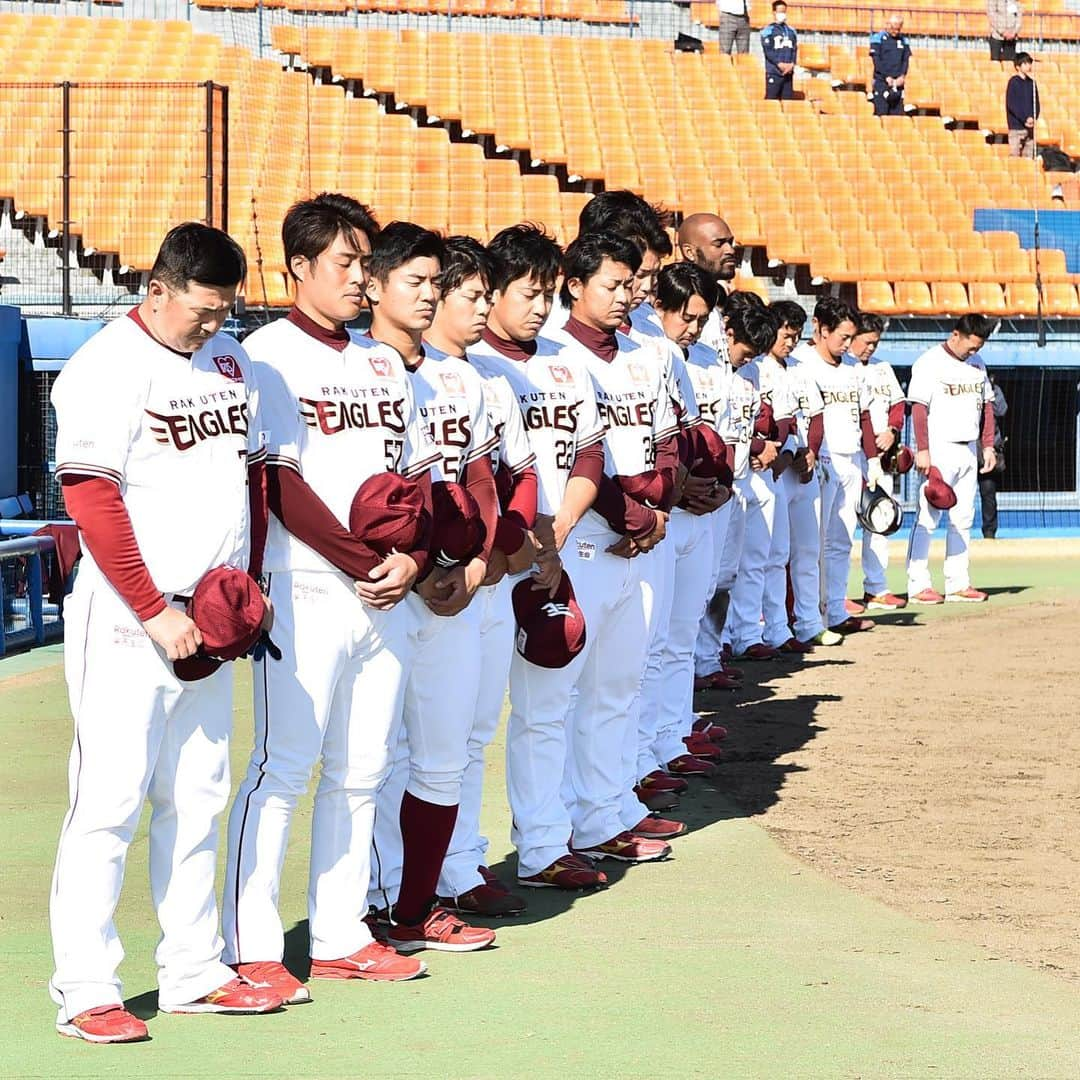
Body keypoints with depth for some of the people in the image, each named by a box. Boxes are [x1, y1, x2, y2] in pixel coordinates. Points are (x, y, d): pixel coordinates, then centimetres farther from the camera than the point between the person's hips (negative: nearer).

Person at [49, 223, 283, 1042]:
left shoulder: (230, 362, 12)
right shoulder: (107, 368, -11)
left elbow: (252, 477, 19)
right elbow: (92, 501, -16)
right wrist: (155, 612, -17)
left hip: (209, 621, 7)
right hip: (127, 621, -7)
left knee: (198, 799, 12)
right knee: (110, 799, -7)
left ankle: (194, 972, 20)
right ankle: (85, 992, -3)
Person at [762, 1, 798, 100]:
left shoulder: (791, 31, 14)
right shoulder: (768, 30, -1)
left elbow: (794, 50, 11)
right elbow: (768, 50, -8)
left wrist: (791, 64, -6)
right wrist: (780, 64, -16)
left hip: (788, 72, 5)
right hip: (773, 71, -5)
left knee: (788, 98, 3)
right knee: (771, 98, -8)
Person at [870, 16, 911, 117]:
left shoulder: (903, 41, 12)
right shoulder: (878, 38, 0)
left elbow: (906, 60, 10)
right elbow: (876, 60, -6)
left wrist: (902, 76, -7)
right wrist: (886, 77, -13)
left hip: (898, 82, 4)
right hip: (881, 81, -4)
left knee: (898, 114, 0)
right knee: (881, 113, -9)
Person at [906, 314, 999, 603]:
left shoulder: (976, 363, 13)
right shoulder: (930, 363, -9)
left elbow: (987, 404, 18)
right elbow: (919, 407, -13)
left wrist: (988, 445, 11)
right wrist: (922, 450, -19)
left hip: (969, 450, 8)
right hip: (939, 450, -8)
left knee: (963, 519, 9)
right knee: (928, 517, -8)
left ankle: (958, 584, 13)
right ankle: (918, 586, -6)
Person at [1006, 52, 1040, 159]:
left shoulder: (1031, 83, 11)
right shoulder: (1014, 82, -4)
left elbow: (1037, 104, 11)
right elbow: (1011, 104, -10)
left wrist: (1033, 118, -7)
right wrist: (1025, 119, -15)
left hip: (1030, 126, 5)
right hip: (1016, 126, -5)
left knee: (1029, 157, 4)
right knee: (1014, 155, -8)